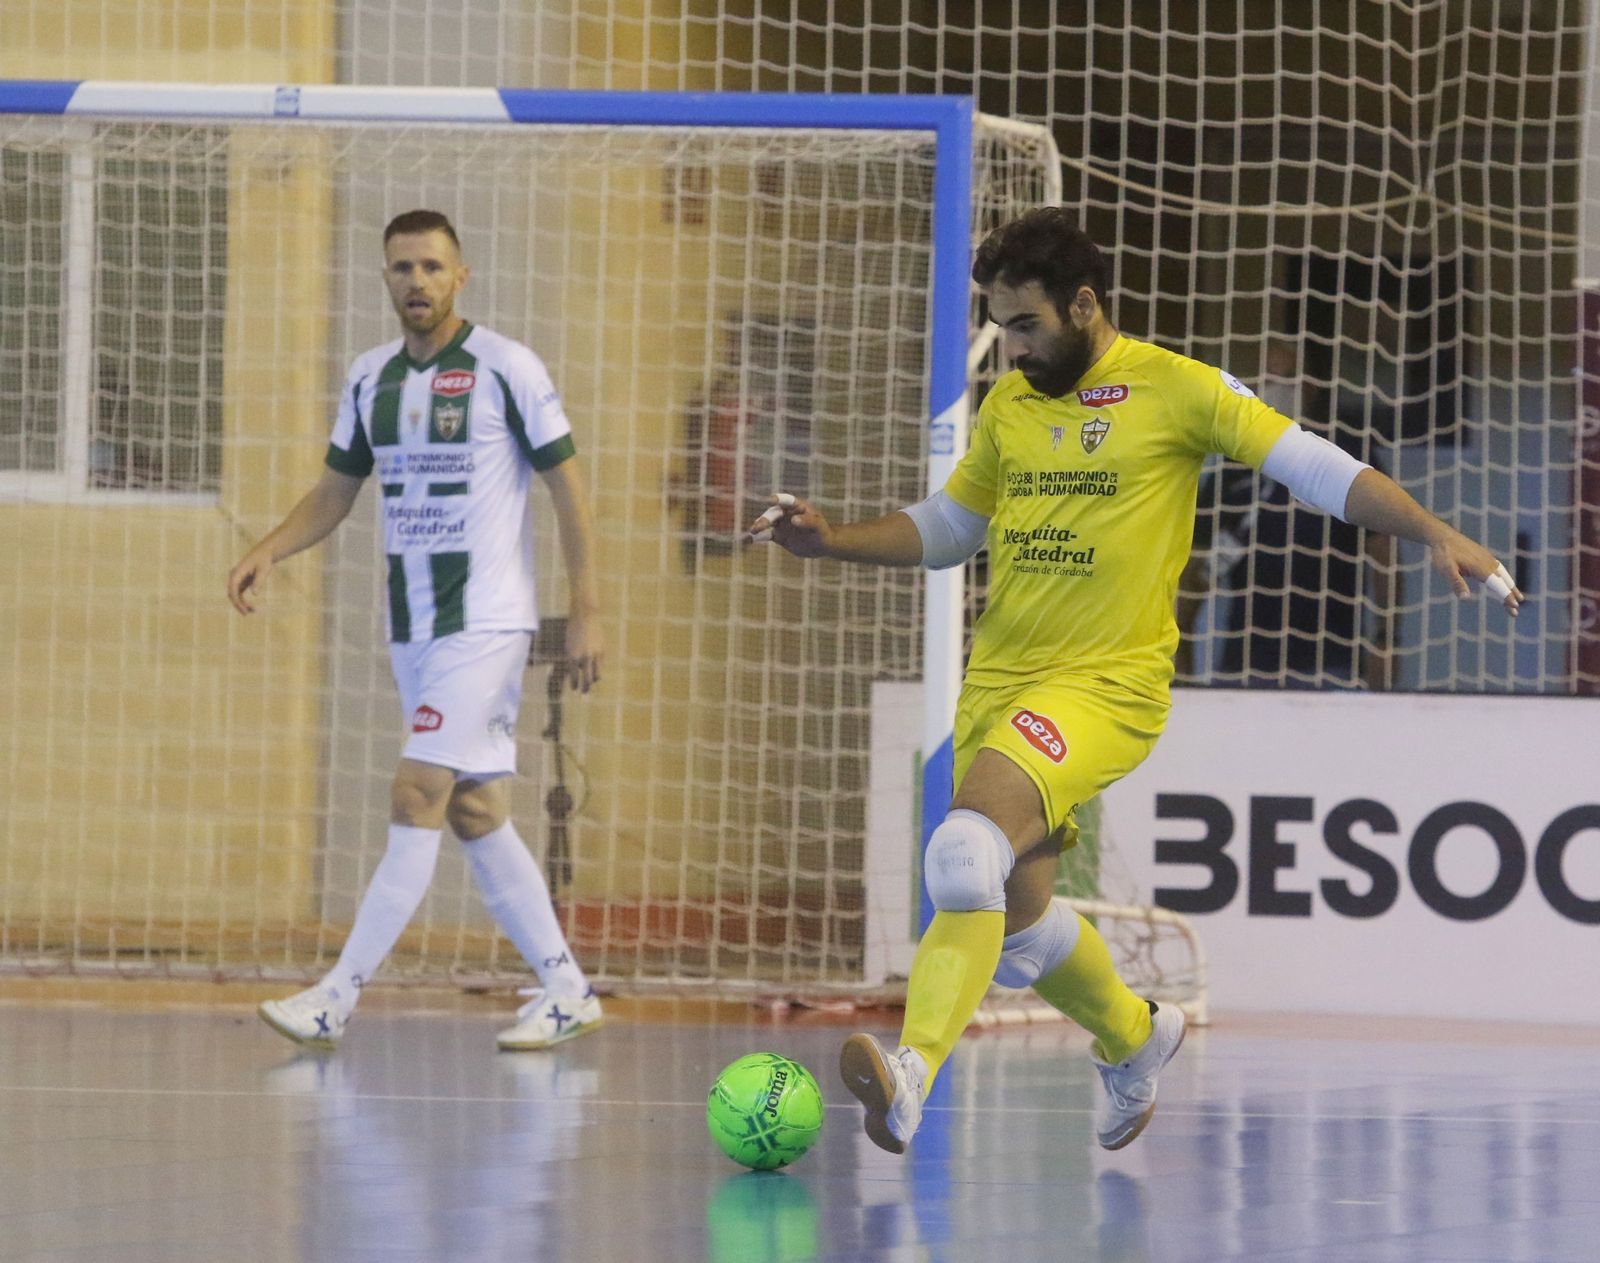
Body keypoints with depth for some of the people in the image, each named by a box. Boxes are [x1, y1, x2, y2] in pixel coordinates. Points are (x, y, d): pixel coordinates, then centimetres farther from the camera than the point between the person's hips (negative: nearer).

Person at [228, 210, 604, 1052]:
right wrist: (269, 553, -1)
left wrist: (586, 612, -10)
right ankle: (564, 989, 17)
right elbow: (335, 491, 17)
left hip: (485, 624, -7)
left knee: (417, 799, -13)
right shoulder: (371, 380, 9)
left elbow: (569, 490, -6)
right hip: (411, 626, 7)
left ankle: (337, 999, -15)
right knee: (473, 811, 8)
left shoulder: (506, 369, -9)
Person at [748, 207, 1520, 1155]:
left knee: (968, 851, -29)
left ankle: (911, 1077, -38)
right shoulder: (1010, 404, 13)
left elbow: (1318, 468, -5)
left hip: (1107, 684, -7)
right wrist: (835, 541, 10)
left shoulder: (1176, 388, -4)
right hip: (998, 682, 7)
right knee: (1017, 917, 14)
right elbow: (946, 529, 25)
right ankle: (1133, 1036, 43)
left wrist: (1435, 533, -16)